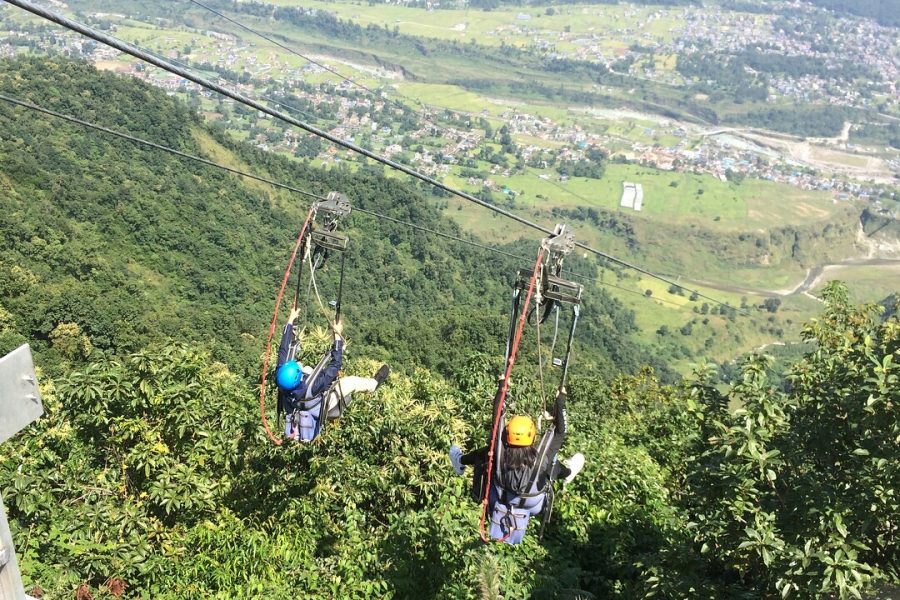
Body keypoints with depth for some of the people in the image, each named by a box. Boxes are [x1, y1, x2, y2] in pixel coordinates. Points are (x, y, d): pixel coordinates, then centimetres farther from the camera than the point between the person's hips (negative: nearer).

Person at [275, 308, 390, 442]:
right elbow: (336, 364, -37)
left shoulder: (281, 377, -33)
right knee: (351, 381, -6)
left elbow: (283, 349, -21)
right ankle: (374, 383, 25)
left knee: (308, 370, 17)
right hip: (322, 406, -5)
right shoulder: (310, 386, -46)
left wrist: (291, 320, -16)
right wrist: (338, 335, -32)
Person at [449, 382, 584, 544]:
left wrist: (502, 386, -10)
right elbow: (561, 431, -23)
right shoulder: (540, 457, -35)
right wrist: (561, 399, -17)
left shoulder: (500, 452, -31)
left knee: (486, 451, 11)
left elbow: (497, 417, -19)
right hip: (531, 505, -1)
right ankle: (566, 472, 44)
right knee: (553, 463, 9)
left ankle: (461, 461, 40)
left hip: (499, 499, 1)